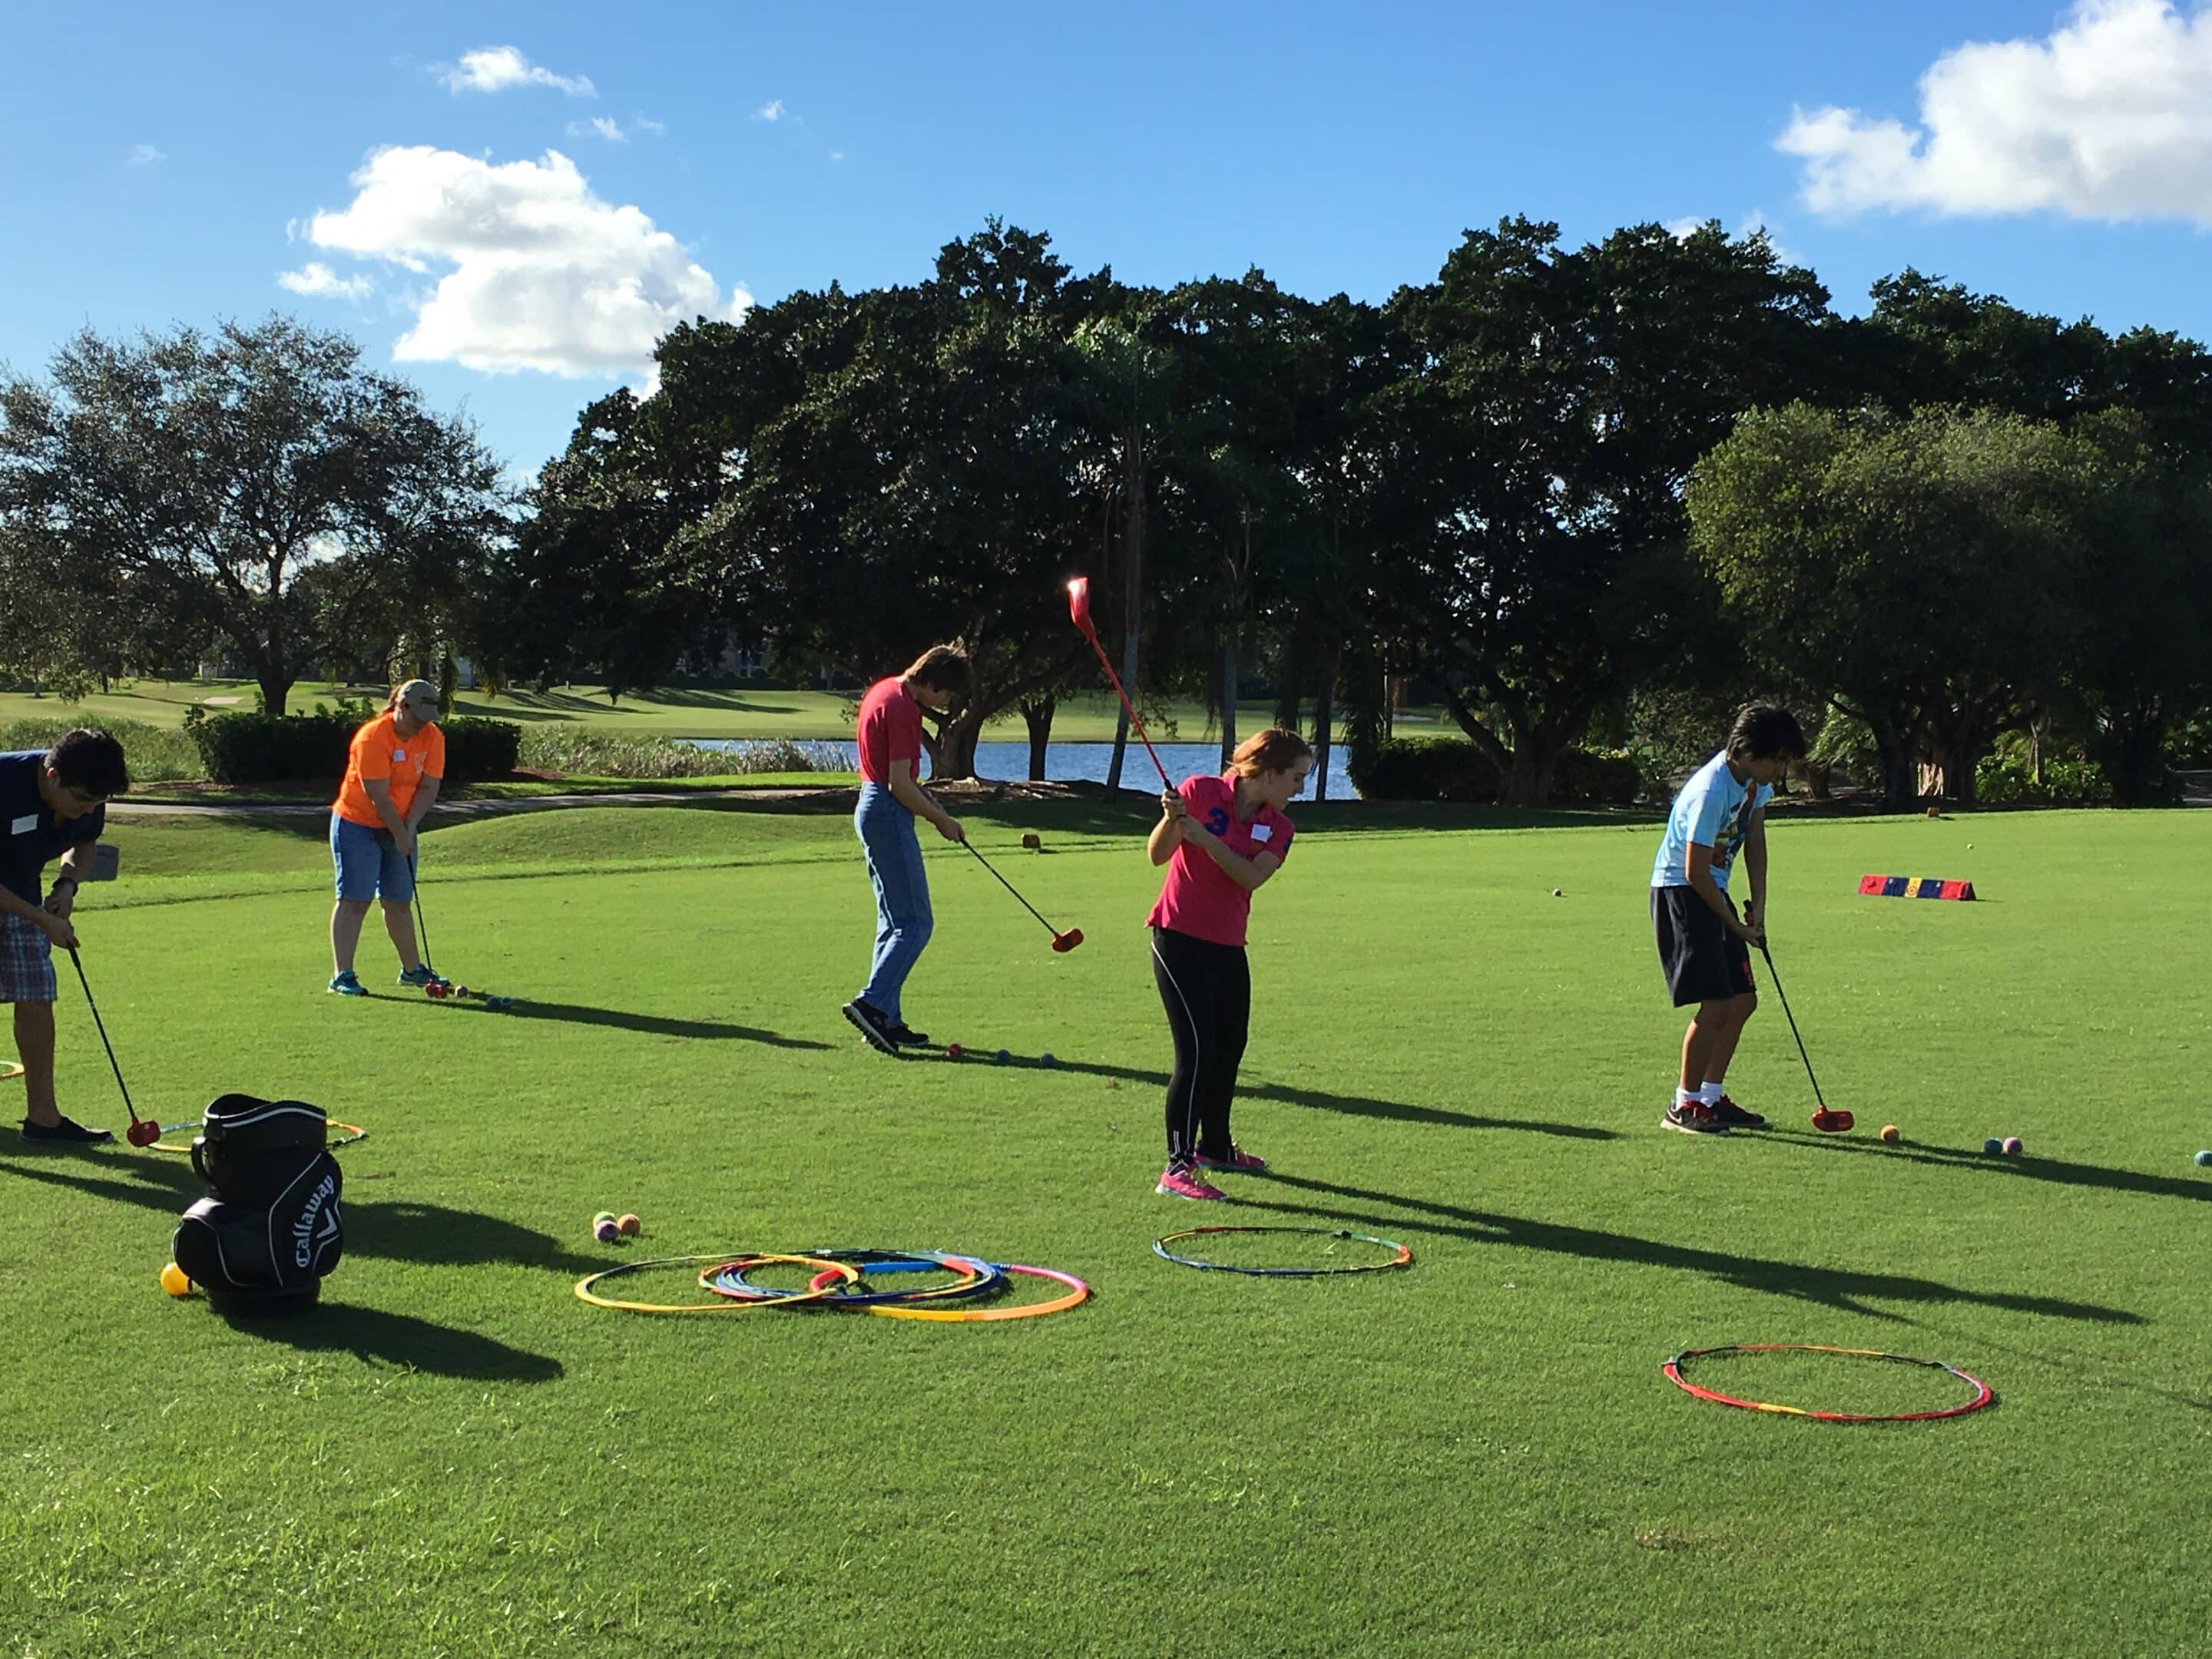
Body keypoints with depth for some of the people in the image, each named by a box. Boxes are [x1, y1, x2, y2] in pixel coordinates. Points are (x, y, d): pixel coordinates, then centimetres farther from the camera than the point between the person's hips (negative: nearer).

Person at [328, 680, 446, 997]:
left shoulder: (433, 738, -4)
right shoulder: (372, 738, -23)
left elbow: (428, 788, -3)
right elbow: (379, 796, -22)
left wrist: (410, 826, -14)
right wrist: (400, 835, -18)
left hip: (400, 827, 6)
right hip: (357, 824, -6)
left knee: (400, 901, 11)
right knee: (354, 899, -9)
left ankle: (412, 969, 20)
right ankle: (341, 976, -10)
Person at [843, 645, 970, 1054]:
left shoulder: (884, 691, 13)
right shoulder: (903, 709, -18)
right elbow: (899, 784, -20)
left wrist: (923, 794, 12)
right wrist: (941, 819, -8)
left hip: (871, 808, 10)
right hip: (889, 815, -10)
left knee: (895, 921, 12)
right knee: (915, 922, -9)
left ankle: (887, 1020, 13)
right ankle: (872, 1003, -18)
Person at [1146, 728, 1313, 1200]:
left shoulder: (1278, 828, 3)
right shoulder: (1201, 791, -10)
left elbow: (1252, 877, -15)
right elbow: (1157, 854, -12)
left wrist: (1205, 838, -27)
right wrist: (1171, 819, -32)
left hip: (1228, 947, 7)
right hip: (1179, 939, -7)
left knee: (1229, 1049, 16)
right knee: (1196, 1051, -13)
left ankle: (1215, 1147, 36)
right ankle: (1177, 1168, -11)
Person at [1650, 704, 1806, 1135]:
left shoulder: (1757, 780, 0)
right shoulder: (1710, 792, -27)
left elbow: (1755, 839, 12)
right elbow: (1695, 872, -23)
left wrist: (1758, 905, 3)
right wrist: (1736, 925, -13)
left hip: (1713, 890, 9)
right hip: (1680, 892, -9)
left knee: (1743, 999, 8)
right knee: (1716, 1003, -13)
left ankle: (1711, 1096, 19)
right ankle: (1684, 1106, -1)